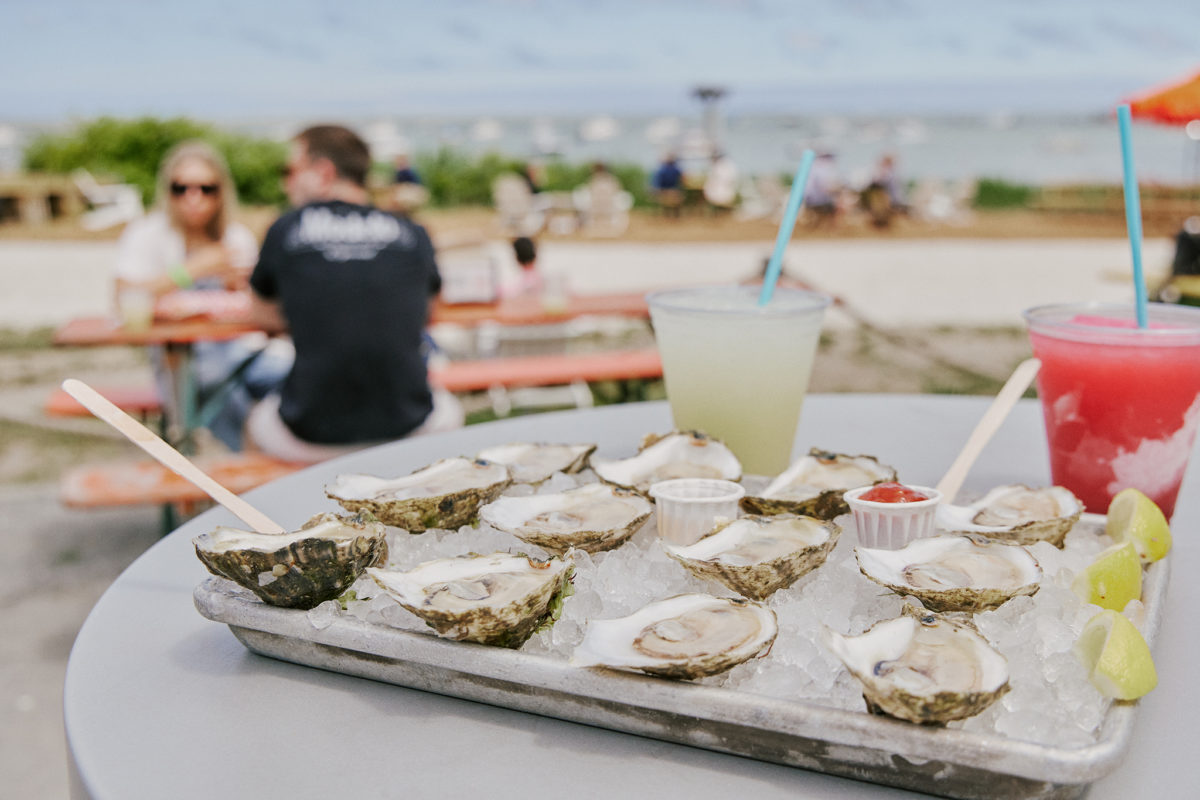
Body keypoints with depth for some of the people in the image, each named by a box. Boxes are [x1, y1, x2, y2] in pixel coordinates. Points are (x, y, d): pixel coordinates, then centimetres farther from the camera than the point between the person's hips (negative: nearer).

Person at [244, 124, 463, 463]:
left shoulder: (286, 228, 1)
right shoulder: (413, 233, 3)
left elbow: (264, 315, 17)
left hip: (311, 436, -1)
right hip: (408, 429, 1)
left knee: (258, 419, 33)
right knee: (448, 408, 35)